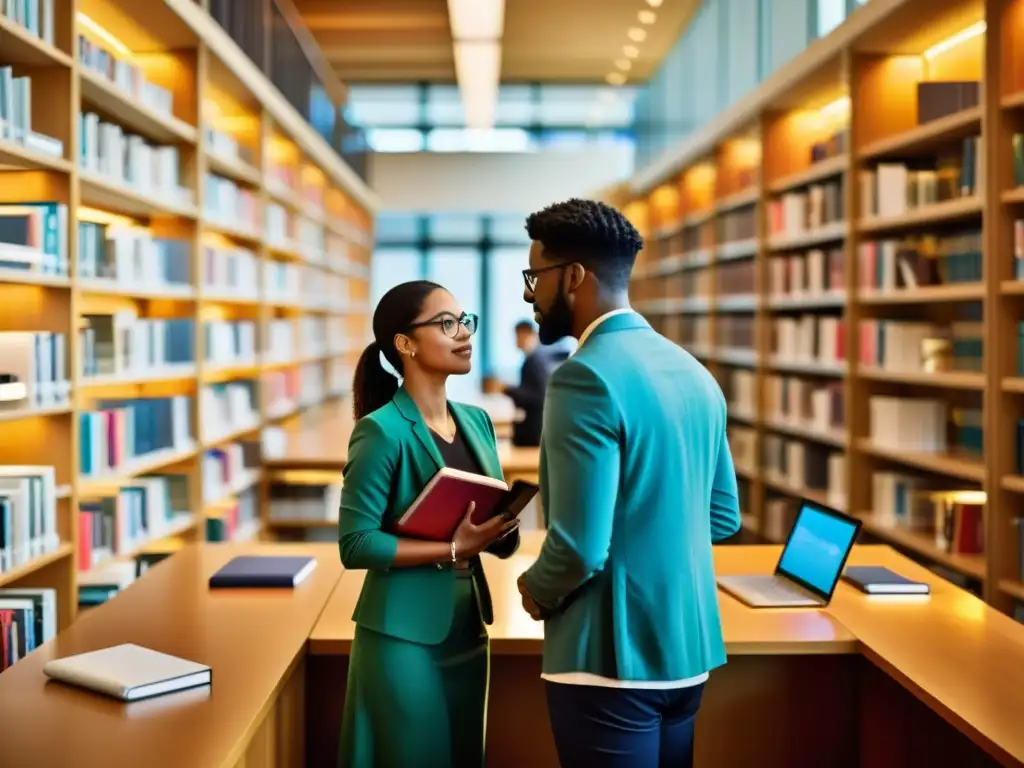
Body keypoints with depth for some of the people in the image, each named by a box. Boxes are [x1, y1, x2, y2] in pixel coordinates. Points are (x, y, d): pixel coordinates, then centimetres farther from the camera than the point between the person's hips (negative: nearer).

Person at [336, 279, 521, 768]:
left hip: (467, 628, 7)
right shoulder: (382, 430, -15)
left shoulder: (477, 421, 6)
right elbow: (355, 543, -18)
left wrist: (502, 531, -12)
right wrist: (452, 549, -22)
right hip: (405, 634, -7)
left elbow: (501, 540, 10)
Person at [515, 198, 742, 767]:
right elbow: (723, 517, 13)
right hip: (688, 647, 8)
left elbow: (581, 546, -23)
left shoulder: (587, 378, -19)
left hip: (613, 656, -8)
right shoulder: (693, 372, 7)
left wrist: (536, 591, -4)